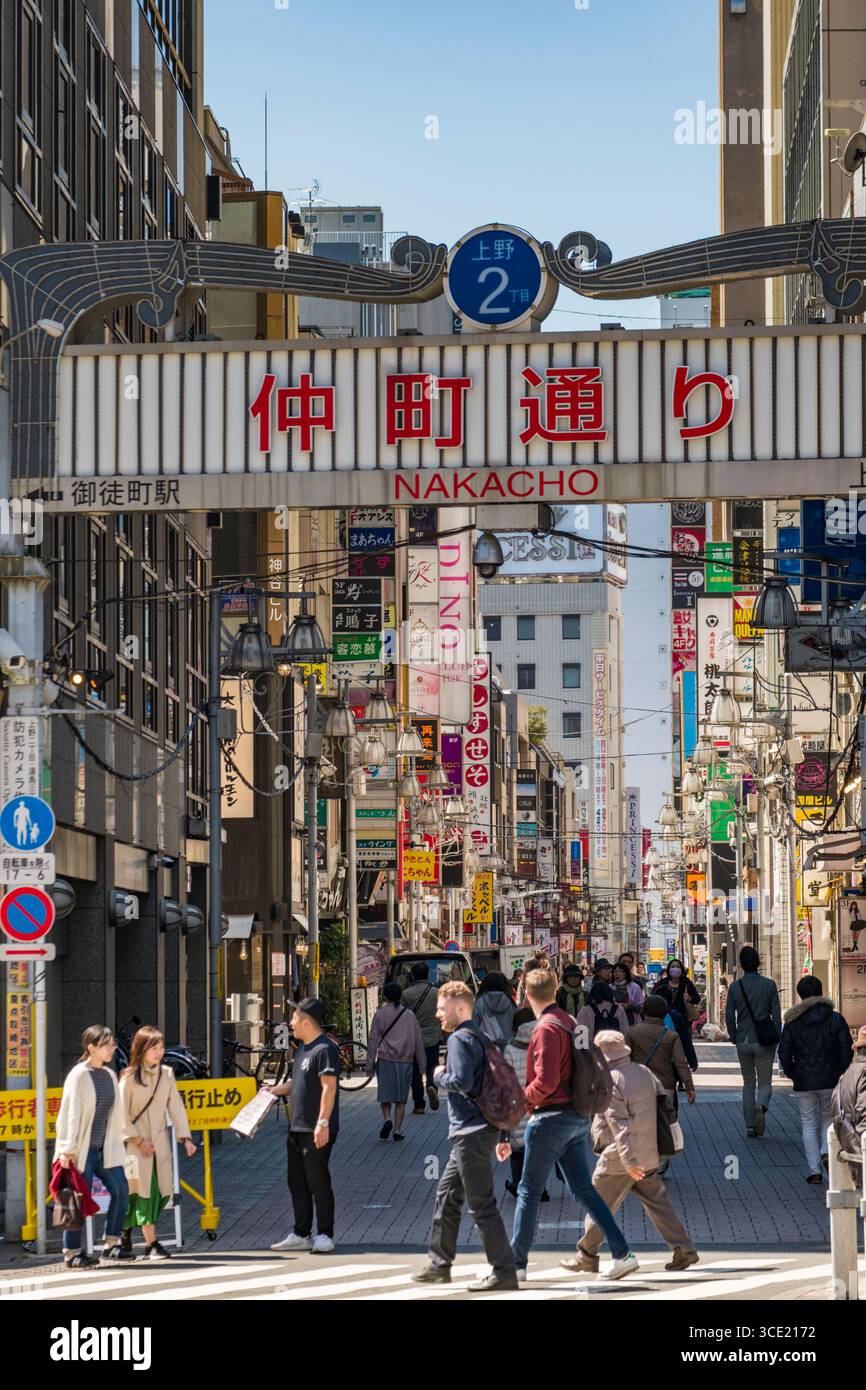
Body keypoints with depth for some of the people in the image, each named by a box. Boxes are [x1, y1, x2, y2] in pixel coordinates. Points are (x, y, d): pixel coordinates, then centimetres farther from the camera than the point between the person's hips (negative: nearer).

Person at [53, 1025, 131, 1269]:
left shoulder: (110, 1075, 12)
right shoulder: (79, 1075, -10)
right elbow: (69, 1113, -14)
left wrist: (117, 1143, 14)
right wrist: (68, 1150, -18)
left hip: (105, 1148, 7)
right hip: (83, 1148, -7)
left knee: (120, 1191, 4)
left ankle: (111, 1246, 14)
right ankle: (72, 1253, 5)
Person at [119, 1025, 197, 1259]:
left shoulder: (167, 1074, 5)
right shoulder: (130, 1078, -8)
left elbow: (176, 1107, 8)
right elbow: (122, 1115, -8)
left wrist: (185, 1137, 1)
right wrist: (139, 1141, -12)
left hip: (160, 1141, 5)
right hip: (136, 1143, -5)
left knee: (163, 1191, 2)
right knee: (145, 1190, -8)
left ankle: (126, 1228, 19)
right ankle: (151, 1244, -3)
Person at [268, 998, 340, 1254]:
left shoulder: (325, 1049, -15)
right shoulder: (303, 1048, 16)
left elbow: (329, 1087, -21)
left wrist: (323, 1123, -25)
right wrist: (275, 1090, 12)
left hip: (316, 1131, -10)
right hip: (297, 1127, 10)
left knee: (318, 1183, -4)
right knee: (297, 1183, 13)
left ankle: (325, 1235, 4)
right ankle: (301, 1234, 20)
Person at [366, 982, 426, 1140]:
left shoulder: (381, 1014, -2)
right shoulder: (409, 1015, 5)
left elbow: (373, 1040, -2)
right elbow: (417, 1040, 9)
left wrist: (370, 1064, 3)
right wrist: (422, 1063, 16)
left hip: (385, 1059, -2)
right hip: (405, 1060, 2)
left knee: (385, 1094, 9)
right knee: (401, 1098, 7)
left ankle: (387, 1119, -14)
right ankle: (398, 1130, 4)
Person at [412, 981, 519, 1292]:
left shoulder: (459, 1039, -11)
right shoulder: (479, 1038, 18)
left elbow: (461, 1081, -24)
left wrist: (440, 1077, -3)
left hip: (471, 1132, -10)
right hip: (474, 1131, 10)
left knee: (481, 1204, -8)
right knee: (447, 1194, 18)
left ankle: (504, 1272, -8)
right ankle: (440, 1264, 25)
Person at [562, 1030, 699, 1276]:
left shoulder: (609, 1083, -19)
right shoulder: (644, 1072, 5)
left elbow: (620, 1125, -24)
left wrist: (629, 1161, -26)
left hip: (619, 1160, -7)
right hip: (649, 1154, 7)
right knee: (658, 1202, 12)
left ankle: (586, 1256, 15)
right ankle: (683, 1249, 7)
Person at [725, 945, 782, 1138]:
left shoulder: (735, 987, -3)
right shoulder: (769, 985, -6)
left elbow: (729, 1016, -2)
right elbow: (776, 1015, -5)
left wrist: (734, 1037, 12)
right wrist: (776, 1039, 4)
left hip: (743, 1042, 2)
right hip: (764, 1042, -2)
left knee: (748, 1083, 15)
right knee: (765, 1082, 5)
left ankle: (750, 1126, 12)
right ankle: (761, 1105, -27)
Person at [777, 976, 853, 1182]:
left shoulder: (793, 1022, -3)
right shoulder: (836, 1019, -2)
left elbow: (784, 1052, -5)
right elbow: (847, 1050, -4)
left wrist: (792, 1073, 9)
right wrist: (840, 1072, 10)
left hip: (804, 1082, 0)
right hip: (831, 1080, 0)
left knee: (809, 1124, 8)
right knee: (828, 1119, 18)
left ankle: (814, 1170, 2)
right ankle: (826, 1152, -8)